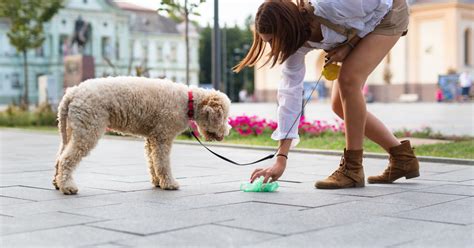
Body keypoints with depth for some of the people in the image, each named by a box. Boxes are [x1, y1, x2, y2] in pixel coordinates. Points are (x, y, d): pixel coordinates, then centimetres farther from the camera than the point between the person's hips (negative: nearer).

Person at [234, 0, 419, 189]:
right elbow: (290, 94, -20)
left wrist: (348, 46, -25)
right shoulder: (296, 43, -19)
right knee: (340, 104, 0)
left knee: (348, 79, -26)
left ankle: (352, 168, -16)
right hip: (362, 25, 7)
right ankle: (403, 158, 12)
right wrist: (281, 159, -24)